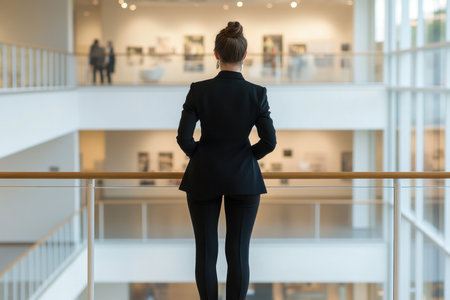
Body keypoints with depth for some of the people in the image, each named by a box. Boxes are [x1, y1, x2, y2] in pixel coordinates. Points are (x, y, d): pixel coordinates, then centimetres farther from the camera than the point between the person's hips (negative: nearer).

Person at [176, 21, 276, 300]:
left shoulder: (199, 90, -10)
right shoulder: (257, 93, -9)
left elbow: (184, 137, -12)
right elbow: (269, 141, -11)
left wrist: (199, 155, 8)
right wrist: (249, 156, 8)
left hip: (204, 178, 0)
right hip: (244, 179, 0)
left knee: (206, 251, 8)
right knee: (238, 253, 5)